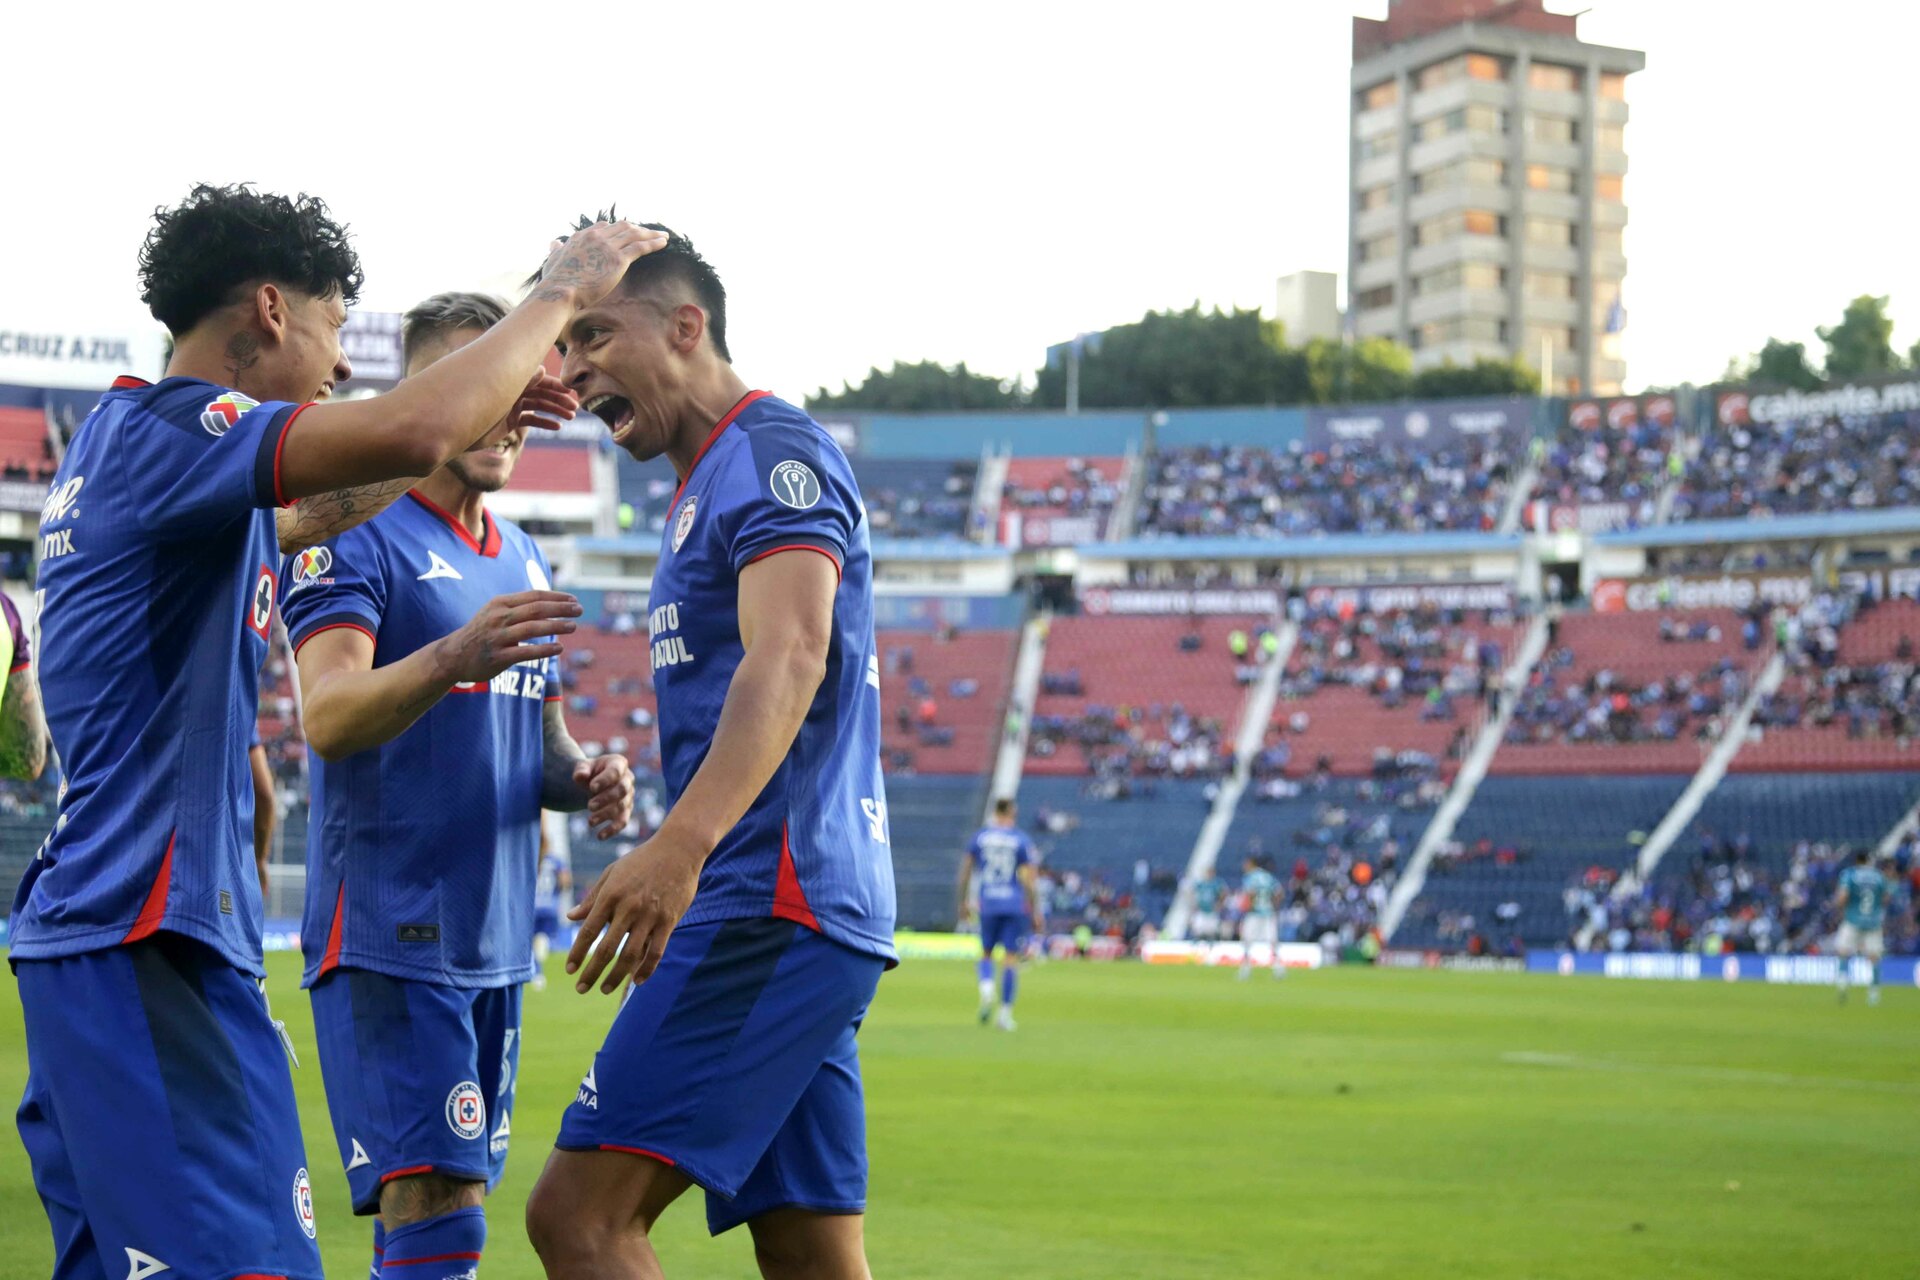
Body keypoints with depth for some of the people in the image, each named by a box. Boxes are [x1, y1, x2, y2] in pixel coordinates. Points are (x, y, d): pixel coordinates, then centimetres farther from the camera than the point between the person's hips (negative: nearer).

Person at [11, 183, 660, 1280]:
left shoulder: (125, 443, 20)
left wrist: (481, 415, 33)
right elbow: (417, 434, -25)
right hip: (149, 942, -11)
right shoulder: (166, 430, -11)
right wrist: (561, 294, -11)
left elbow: (309, 513, 38)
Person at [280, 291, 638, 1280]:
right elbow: (329, 718, -21)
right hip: (389, 940, -8)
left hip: (495, 943, 8)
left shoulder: (524, 562, 17)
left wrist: (584, 780, 1)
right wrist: (456, 656, -38)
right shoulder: (355, 536, -7)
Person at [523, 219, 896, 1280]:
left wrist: (679, 847, -36)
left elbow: (788, 659, -23)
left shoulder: (772, 451, -7)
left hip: (772, 902, -10)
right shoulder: (706, 485, 25)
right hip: (807, 914, 10)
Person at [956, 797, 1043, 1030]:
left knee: (986, 952, 16)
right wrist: (1036, 912, 0)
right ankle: (1005, 1011, -1)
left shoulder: (979, 836, 5)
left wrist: (963, 901, 18)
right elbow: (1029, 879, -5)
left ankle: (986, 987, -13)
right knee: (1011, 958, 2)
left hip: (987, 904, 2)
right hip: (1015, 904, -2)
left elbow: (965, 871, 7)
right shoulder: (1021, 840, -1)